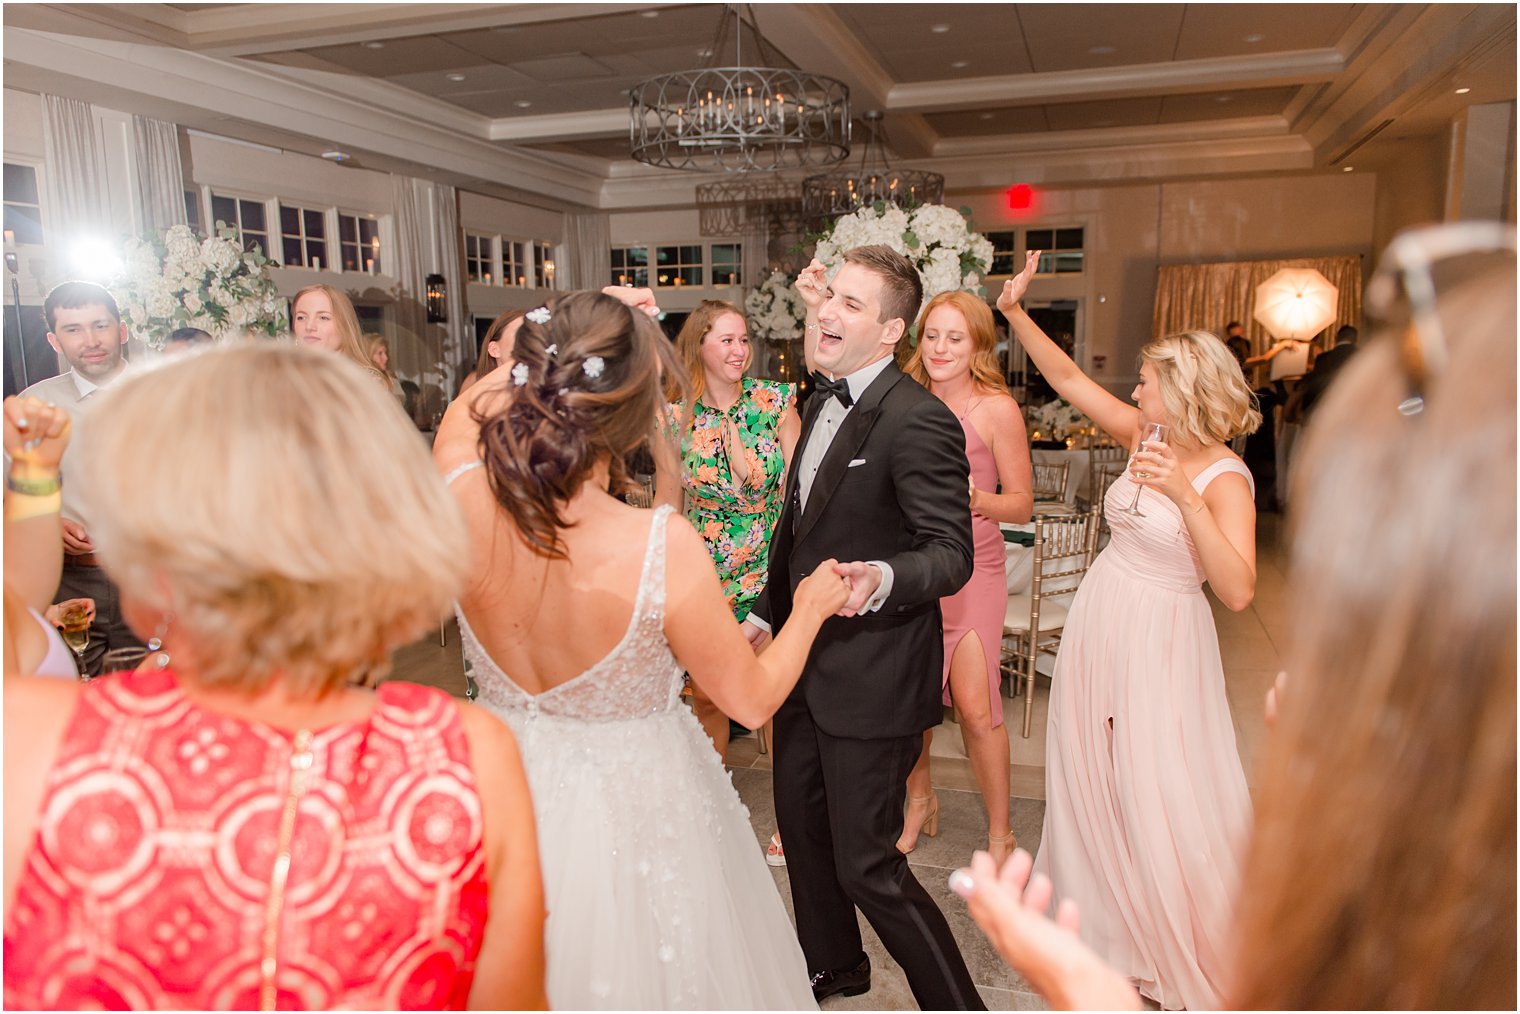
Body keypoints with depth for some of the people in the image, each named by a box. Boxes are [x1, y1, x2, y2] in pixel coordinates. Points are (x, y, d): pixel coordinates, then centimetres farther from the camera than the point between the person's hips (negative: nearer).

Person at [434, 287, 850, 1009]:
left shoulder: (461, 503, -23)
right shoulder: (663, 546, -33)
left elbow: (464, 410, 4)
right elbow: (751, 700, -15)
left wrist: (565, 338, 2)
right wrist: (810, 610, 1)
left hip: (508, 795, 4)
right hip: (637, 808, -3)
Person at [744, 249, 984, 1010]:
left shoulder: (919, 421, -21)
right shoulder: (824, 398, 7)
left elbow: (950, 553, -23)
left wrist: (882, 578, -42)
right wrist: (768, 611, 19)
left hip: (871, 679, -9)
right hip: (805, 661, 9)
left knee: (866, 865, 0)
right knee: (801, 825, 24)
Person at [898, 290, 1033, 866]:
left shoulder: (996, 409, -9)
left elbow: (1022, 504, -6)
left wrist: (975, 498, -24)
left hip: (971, 568, -4)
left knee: (975, 708, -5)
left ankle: (1000, 835, 16)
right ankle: (920, 800, 37)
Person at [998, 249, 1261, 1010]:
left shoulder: (1224, 476, -17)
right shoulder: (1146, 438, 1)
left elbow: (1238, 591, -27)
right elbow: (1070, 380, 7)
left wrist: (1184, 496, -34)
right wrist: (1015, 313, 0)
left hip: (1159, 641, -7)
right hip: (1099, 627, 7)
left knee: (1164, 802, 1)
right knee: (1095, 785, 17)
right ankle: (1118, 925, 40)